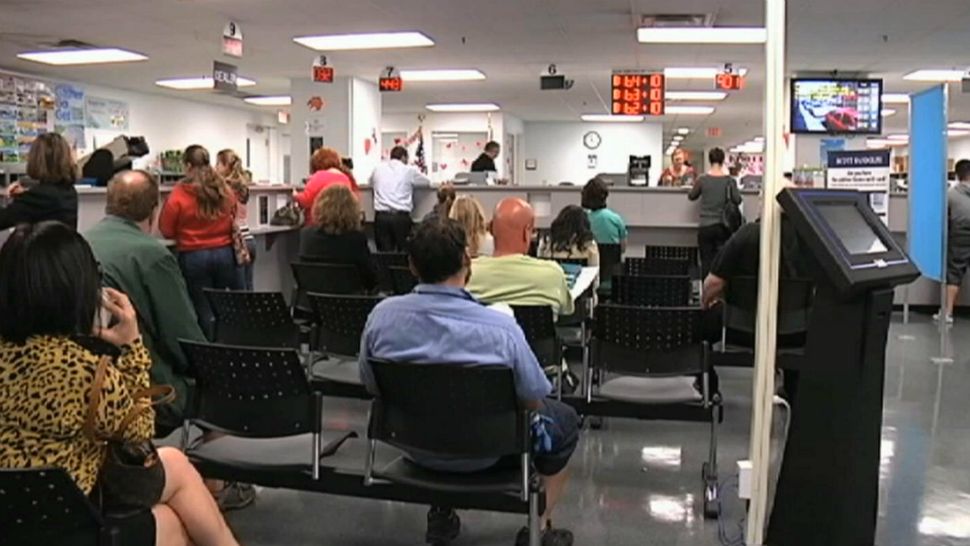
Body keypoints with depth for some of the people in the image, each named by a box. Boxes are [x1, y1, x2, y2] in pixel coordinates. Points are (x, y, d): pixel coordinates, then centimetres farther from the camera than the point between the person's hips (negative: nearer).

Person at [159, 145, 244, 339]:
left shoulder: (179, 194, -10)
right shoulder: (225, 190, 1)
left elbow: (167, 231, -3)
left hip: (194, 257, -3)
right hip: (225, 254, 3)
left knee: (204, 311, 4)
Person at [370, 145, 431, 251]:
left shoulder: (378, 169, 12)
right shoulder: (409, 170, 5)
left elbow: (371, 183, 32)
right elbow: (427, 182, 21)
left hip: (381, 216, 2)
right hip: (401, 217, -2)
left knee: (385, 253, 0)